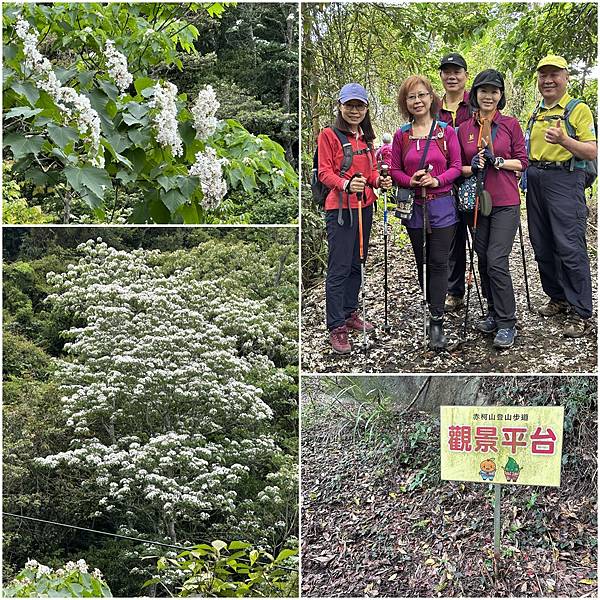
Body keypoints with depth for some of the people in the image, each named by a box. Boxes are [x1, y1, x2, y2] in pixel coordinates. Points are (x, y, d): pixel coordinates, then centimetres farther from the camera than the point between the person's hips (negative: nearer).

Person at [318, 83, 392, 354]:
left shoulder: (366, 136, 15)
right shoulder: (329, 135, -6)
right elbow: (324, 172, -11)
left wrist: (379, 180, -3)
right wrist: (346, 184, -29)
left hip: (365, 206, 7)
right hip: (340, 208, -7)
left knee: (356, 263, 14)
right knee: (339, 268, -6)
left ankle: (350, 313, 28)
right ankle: (336, 327, -1)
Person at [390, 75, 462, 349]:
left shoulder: (446, 132, -1)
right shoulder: (401, 136, 4)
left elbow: (456, 166, -1)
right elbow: (395, 170, 6)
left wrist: (437, 180, -18)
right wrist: (411, 181, -14)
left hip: (441, 204, -2)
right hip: (414, 205, 3)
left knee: (438, 262, -6)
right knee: (422, 262, 11)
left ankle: (437, 322, -5)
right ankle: (433, 309, 27)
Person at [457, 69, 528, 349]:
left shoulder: (510, 124, 0)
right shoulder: (464, 129, 7)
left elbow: (522, 162, 0)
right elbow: (460, 167, 10)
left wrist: (497, 161, -15)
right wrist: (472, 167, -11)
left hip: (505, 202, -4)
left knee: (496, 261, -12)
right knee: (483, 260, 10)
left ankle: (507, 324, -4)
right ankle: (494, 313, 26)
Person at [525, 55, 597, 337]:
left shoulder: (579, 109, -4)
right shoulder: (536, 113, 16)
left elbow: (592, 152, -11)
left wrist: (564, 140, -26)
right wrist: (525, 169, 9)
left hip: (564, 180, -7)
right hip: (536, 181, 7)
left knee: (570, 247, -11)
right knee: (543, 247, 11)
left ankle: (581, 313, -6)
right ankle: (558, 298, 26)